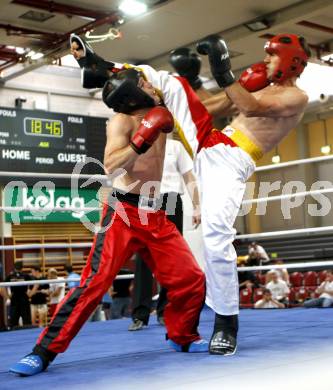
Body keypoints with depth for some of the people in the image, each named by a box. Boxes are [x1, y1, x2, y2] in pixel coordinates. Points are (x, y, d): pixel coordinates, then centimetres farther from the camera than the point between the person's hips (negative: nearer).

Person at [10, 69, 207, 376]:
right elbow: (111, 166, -24)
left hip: (155, 216, 7)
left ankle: (183, 336, 25)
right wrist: (141, 141, -31)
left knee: (191, 278, 3)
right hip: (123, 213, -7)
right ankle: (44, 351, -8)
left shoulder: (160, 115, 11)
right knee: (94, 282, -14)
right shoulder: (122, 121, -9)